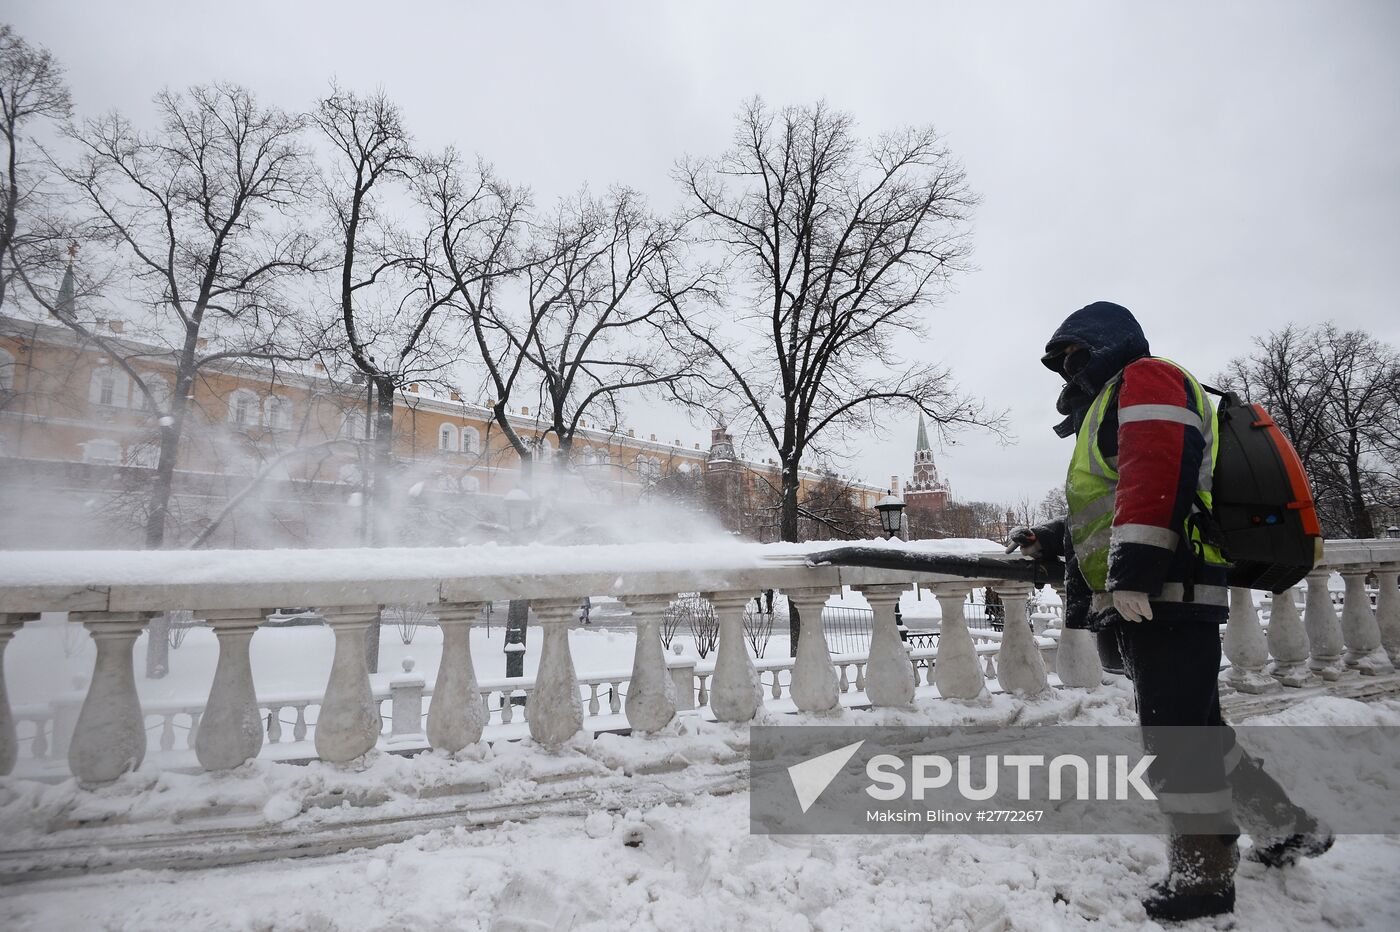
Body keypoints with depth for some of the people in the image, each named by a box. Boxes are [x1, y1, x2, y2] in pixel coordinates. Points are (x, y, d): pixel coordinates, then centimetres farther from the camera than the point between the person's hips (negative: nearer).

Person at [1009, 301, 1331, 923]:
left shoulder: (1144, 377, -2)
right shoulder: (1108, 409, 29)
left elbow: (1158, 470, -19)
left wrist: (1132, 571, -25)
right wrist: (1054, 539, 25)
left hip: (1164, 592, -10)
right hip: (1145, 599, 10)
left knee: (1175, 733, -4)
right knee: (1195, 728, 17)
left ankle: (1202, 876, 7)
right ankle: (1288, 828, 30)